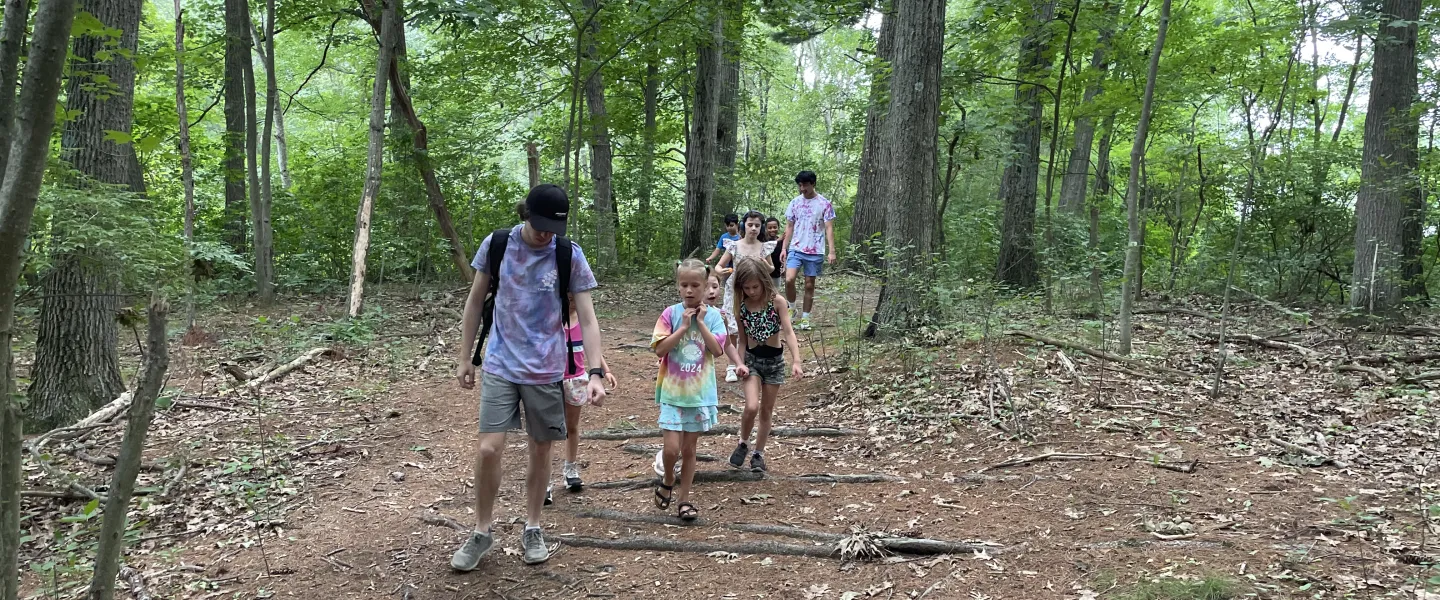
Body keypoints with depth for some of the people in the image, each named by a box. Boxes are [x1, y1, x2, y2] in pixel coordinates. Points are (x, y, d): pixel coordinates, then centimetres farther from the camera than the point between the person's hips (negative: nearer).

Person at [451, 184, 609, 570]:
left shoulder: (570, 256, -9)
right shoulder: (495, 245, -6)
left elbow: (587, 319, -7)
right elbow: (475, 303, 5)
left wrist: (595, 372, -18)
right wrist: (464, 358, 7)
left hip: (546, 370, 0)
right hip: (500, 365, 0)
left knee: (541, 451, 9)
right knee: (488, 448, -7)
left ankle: (532, 528, 29)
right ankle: (482, 531, 13)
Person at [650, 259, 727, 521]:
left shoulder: (712, 316, -1)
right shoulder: (671, 314, -4)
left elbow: (717, 350, -11)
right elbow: (660, 349, -12)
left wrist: (700, 322, -14)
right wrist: (684, 326, -15)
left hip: (700, 393, 1)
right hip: (673, 392, -1)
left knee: (689, 450, 9)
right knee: (672, 448, -8)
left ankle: (683, 499, 22)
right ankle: (667, 480, 23)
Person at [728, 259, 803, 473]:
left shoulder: (777, 301, -12)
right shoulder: (741, 305, -5)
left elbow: (788, 332, -18)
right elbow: (742, 339, 2)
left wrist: (796, 361, -28)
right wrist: (740, 363, -11)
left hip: (775, 360, 0)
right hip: (752, 359, 0)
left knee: (766, 411, 8)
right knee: (751, 407, -17)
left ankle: (758, 453, 24)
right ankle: (743, 444, 9)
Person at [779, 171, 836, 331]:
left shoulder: (824, 204, -2)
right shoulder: (795, 203, 7)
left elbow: (829, 229, -3)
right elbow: (789, 227, 12)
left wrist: (831, 251, -11)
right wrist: (784, 248, 6)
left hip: (815, 251, -2)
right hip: (796, 249, 2)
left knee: (810, 285, 4)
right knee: (789, 280, -16)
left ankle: (805, 318, 15)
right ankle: (791, 309, 6)